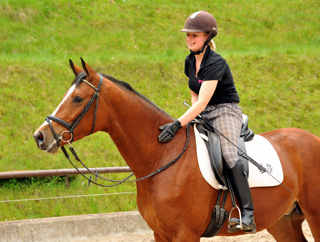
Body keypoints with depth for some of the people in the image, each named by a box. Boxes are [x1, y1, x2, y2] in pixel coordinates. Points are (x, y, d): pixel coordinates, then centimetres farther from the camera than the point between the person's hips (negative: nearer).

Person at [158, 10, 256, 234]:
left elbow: (202, 102, -29)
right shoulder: (190, 61, 7)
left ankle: (247, 215, -35)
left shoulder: (216, 63, -19)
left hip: (225, 112, -9)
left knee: (228, 154, -30)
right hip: (202, 115, 9)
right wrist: (192, 118, 1)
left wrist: (177, 124, -36)